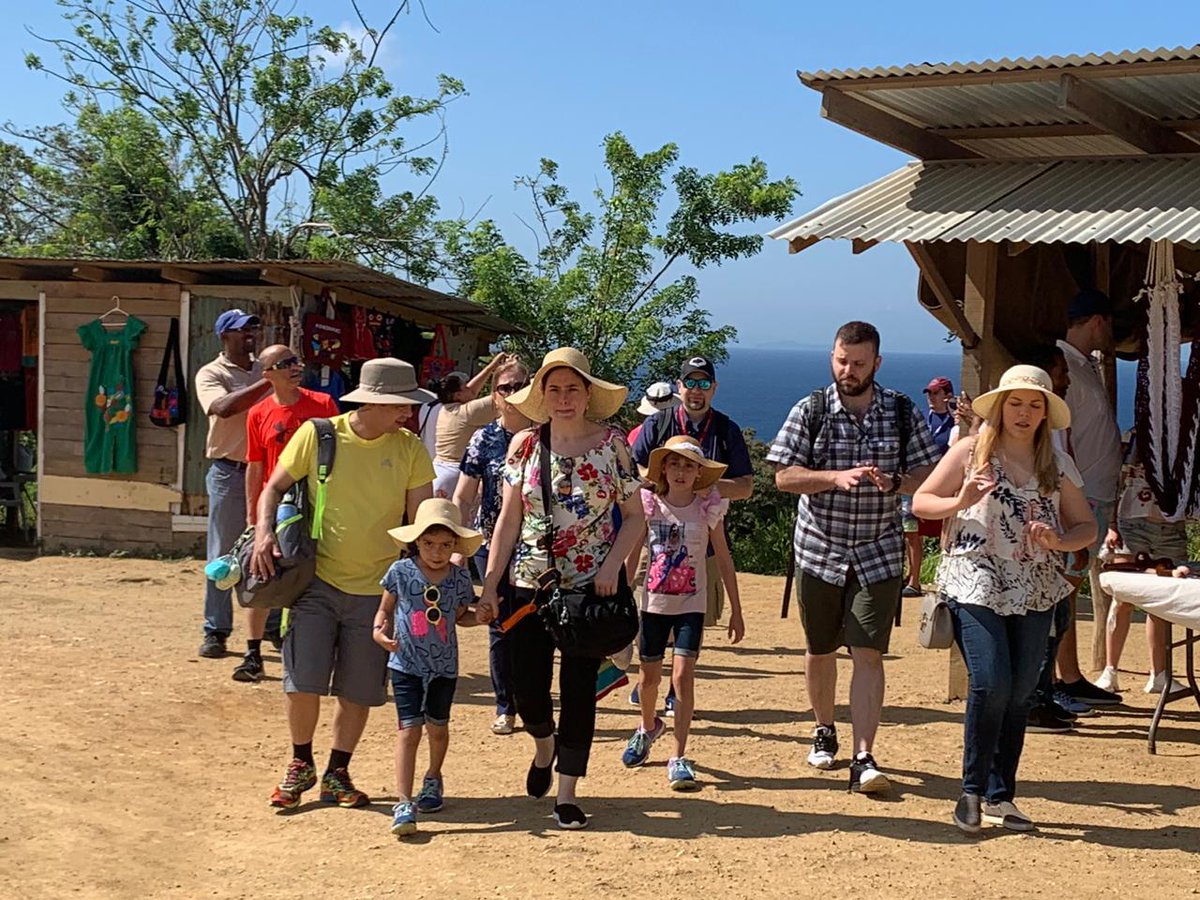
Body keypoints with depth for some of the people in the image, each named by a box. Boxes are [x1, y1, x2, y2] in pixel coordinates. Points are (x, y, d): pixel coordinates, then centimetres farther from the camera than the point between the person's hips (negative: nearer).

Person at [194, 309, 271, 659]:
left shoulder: (265, 371, 13)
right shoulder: (211, 374, -2)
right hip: (229, 473, -4)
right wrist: (267, 383, -27)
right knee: (223, 555, 1)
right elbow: (224, 407, -23)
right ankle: (216, 631, 8)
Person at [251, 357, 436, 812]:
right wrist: (264, 531, -13)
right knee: (302, 681, -6)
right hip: (317, 580, -1)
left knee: (359, 691, 6)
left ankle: (337, 773, 25)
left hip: (377, 588, 1)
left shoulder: (410, 449, -1)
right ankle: (301, 765, 19)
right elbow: (274, 487, 3)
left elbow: (423, 519, -1)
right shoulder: (317, 436, -5)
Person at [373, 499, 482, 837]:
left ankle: (433, 779, 45)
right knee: (409, 729, -10)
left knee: (438, 726, 17)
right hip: (406, 665, -2)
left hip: (444, 667, 3)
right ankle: (403, 804, -13)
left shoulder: (459, 577, -4)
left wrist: (480, 615, -9)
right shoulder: (401, 571, -9)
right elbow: (385, 608, 3)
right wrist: (379, 630, -15)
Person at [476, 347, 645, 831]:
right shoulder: (525, 444, 1)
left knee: (579, 690, 0)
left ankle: (567, 795, 13)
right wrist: (490, 585, 1)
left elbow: (635, 515, 1)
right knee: (527, 692, 1)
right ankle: (544, 746, 36)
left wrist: (612, 564, -14)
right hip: (530, 584, 2)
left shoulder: (612, 443, -3)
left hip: (592, 588, -1)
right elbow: (509, 519, 4)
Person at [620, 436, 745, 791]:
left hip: (691, 605, -1)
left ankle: (679, 757, -8)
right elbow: (632, 555, 2)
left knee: (683, 674, -13)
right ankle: (648, 728, 43)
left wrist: (736, 611, 3)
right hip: (654, 602, 1)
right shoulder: (649, 505, -3)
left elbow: (724, 560, 2)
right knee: (649, 676, 12)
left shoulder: (708, 509, -4)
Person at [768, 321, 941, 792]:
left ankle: (864, 758, -11)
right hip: (820, 548, 1)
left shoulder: (902, 412, 1)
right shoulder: (810, 412, -3)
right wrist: (837, 477, -23)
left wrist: (895, 483, -18)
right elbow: (784, 476, -7)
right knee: (821, 649, 14)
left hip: (878, 554, -1)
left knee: (868, 654, -9)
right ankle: (824, 731, 37)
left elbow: (928, 476, 3)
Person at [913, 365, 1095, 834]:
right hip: (976, 586, -4)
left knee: (1020, 694, 5)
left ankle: (1000, 795, 16)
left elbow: (1087, 526, 14)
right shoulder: (971, 451, 1)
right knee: (991, 685, -15)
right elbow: (920, 502, 4)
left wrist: (1059, 541, -8)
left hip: (1035, 593, 4)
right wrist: (960, 502, -15)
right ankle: (973, 790, -1)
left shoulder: (1056, 464, 10)